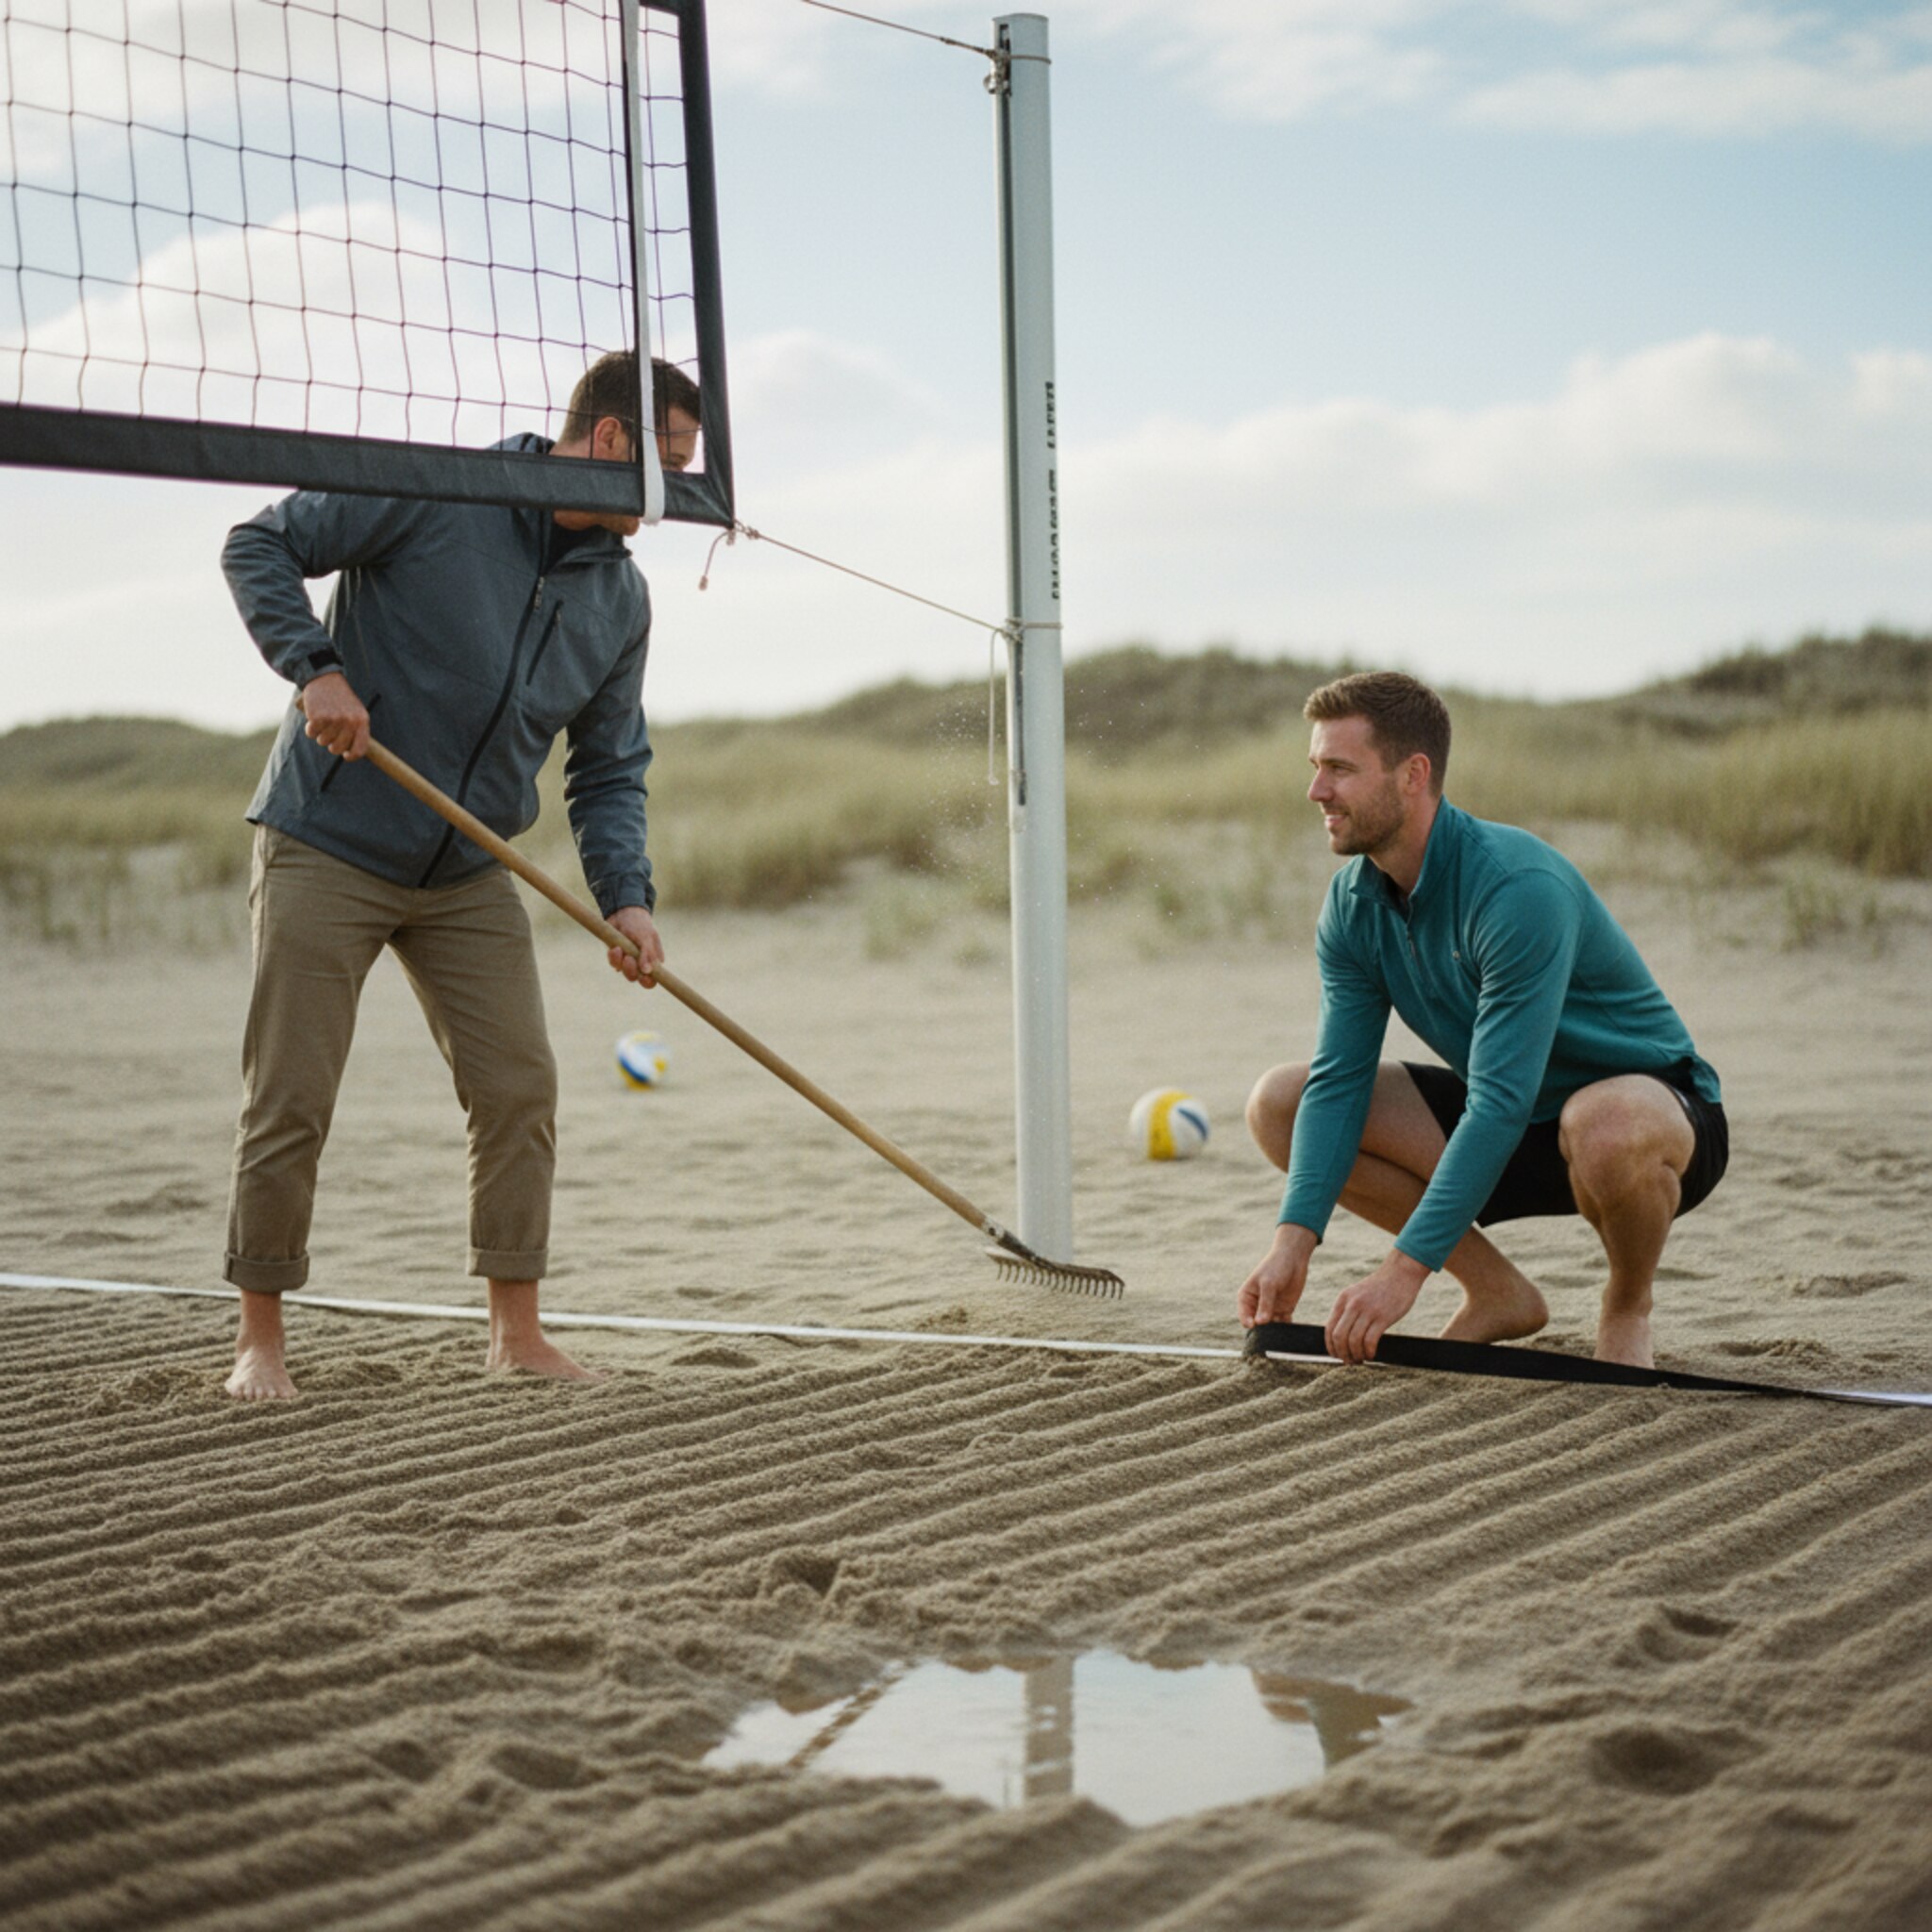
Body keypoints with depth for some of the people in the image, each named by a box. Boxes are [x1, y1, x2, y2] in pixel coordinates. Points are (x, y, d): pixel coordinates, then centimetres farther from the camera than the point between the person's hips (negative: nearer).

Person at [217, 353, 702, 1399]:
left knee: (520, 1088, 0)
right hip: (326, 849, -5)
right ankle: (260, 1336, 12)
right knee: (289, 1103, -2)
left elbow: (609, 770, 7)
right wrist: (315, 666, -24)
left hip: (469, 874, 5)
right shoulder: (432, 497, -15)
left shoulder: (622, 599, 2)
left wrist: (625, 898, -7)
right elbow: (258, 545, -11)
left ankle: (517, 1330, 12)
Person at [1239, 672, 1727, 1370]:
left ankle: (1628, 1306, -8)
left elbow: (1502, 1104, -34)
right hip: (1513, 1128, 7)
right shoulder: (1353, 906, -6)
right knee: (1278, 1102, -7)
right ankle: (1497, 1292, 4)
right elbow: (1337, 1081, -10)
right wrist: (1295, 1239, -24)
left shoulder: (1518, 888, -30)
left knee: (1608, 1126, -44)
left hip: (1663, 1108, -7)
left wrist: (1406, 1268, -37)